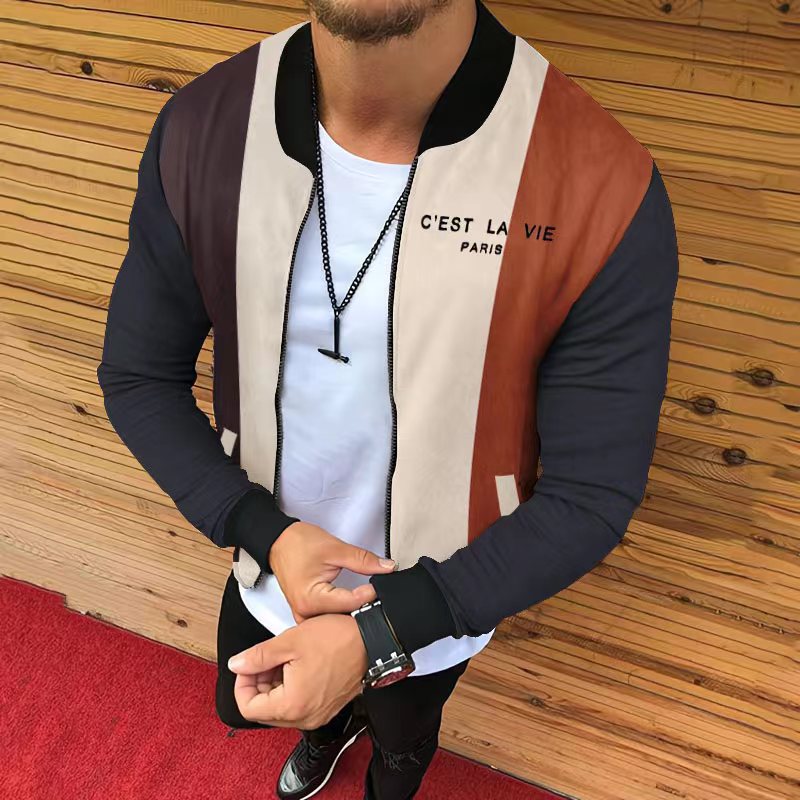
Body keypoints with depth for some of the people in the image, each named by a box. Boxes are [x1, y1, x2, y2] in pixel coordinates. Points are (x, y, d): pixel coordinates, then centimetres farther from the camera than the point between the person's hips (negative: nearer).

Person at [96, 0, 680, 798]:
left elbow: (593, 494, -22)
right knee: (245, 707, 35)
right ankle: (330, 727, 73)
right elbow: (137, 376, -8)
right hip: (270, 575, 3)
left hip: (432, 605, -2)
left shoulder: (606, 191, -31)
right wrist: (265, 534, -22)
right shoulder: (201, 128, -20)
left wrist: (378, 635, -26)